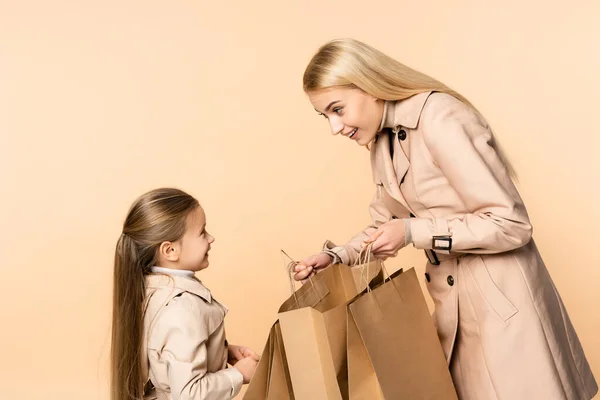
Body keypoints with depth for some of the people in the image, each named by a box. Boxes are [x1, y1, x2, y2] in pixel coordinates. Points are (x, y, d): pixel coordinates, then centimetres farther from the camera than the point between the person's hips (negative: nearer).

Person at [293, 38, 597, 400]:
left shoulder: (438, 117, -22)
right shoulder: (381, 142, 4)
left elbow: (511, 224, -23)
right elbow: (386, 224, 14)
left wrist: (414, 232, -24)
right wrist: (336, 257, 0)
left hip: (499, 296, -8)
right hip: (451, 301, 8)